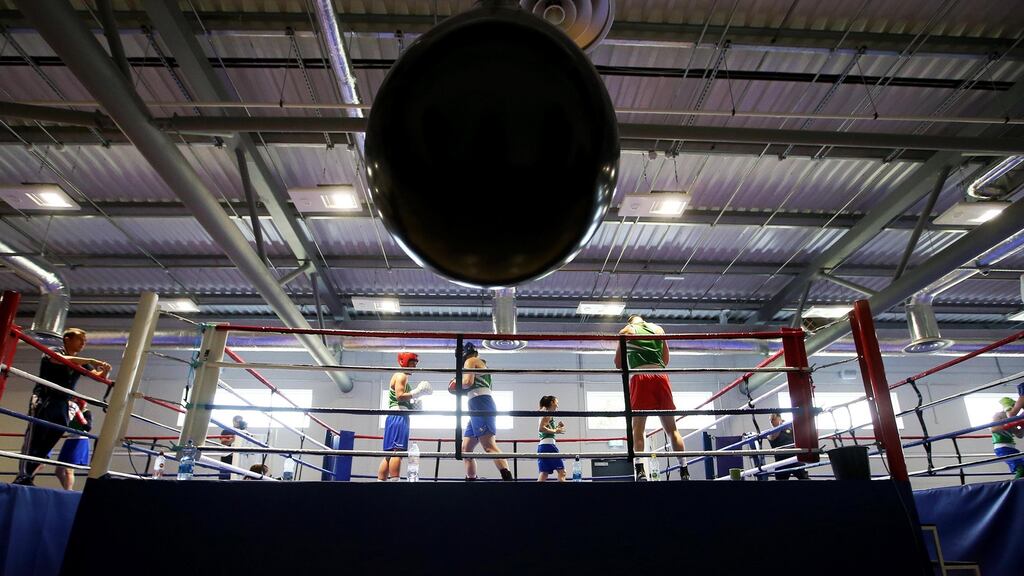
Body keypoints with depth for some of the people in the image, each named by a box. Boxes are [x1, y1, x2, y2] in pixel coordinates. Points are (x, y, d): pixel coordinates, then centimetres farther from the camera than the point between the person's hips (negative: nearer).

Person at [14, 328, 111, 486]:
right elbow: (63, 359, -24)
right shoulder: (53, 351, 1)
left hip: (62, 405, 6)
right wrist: (91, 361, -32)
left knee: (46, 444, 1)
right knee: (33, 438, -13)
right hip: (43, 401, -6)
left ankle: (28, 477, 4)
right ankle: (23, 477, -17)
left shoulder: (81, 362, 18)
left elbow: (99, 377, 9)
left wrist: (105, 371, -15)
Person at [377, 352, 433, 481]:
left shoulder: (400, 377, 28)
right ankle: (394, 481, -24)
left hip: (395, 417, 10)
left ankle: (381, 481, 3)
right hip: (399, 416, -10)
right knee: (398, 451, -17)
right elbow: (400, 396, -17)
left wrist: (414, 405, 21)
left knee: (390, 453, 5)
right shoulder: (401, 376, -3)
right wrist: (417, 392, -12)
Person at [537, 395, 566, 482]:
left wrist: (557, 427, 15)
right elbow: (542, 428, -20)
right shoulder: (548, 413, -6)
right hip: (548, 445, -9)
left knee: (544, 473, 5)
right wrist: (555, 431, -14)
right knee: (561, 471, -4)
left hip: (542, 445, 9)